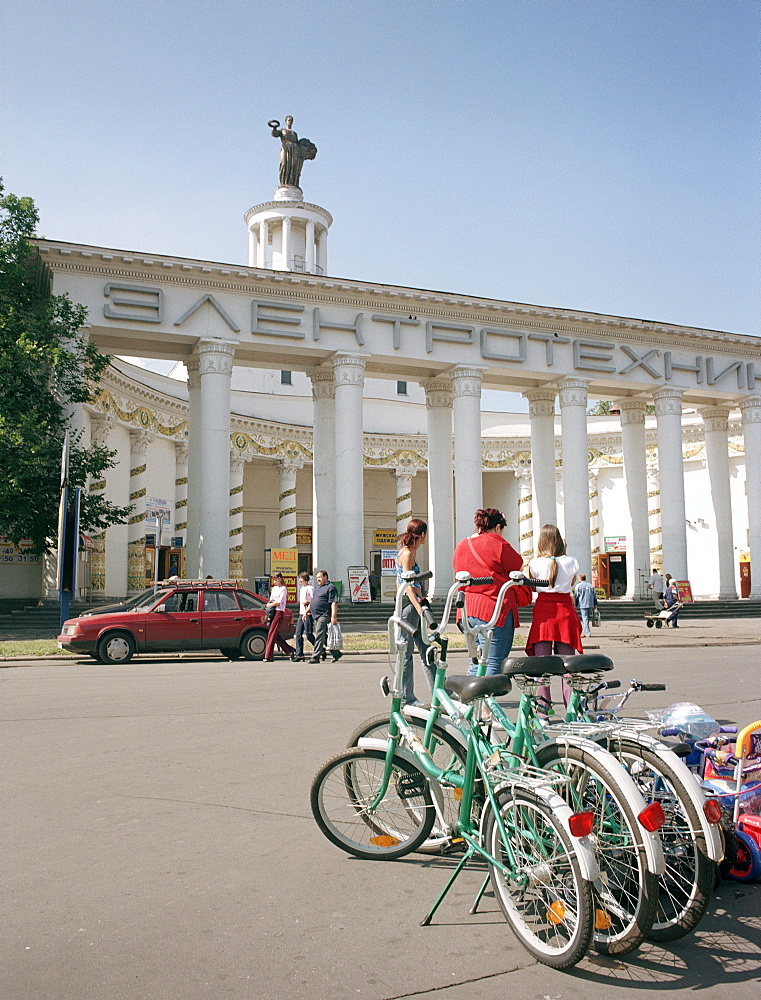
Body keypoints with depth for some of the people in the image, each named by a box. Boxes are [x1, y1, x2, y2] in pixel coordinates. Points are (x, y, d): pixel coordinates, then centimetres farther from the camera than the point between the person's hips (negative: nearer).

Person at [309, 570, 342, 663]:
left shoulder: (330, 587, -6)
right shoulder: (317, 588, 22)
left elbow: (334, 603, -15)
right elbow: (312, 602, 29)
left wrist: (334, 616, -23)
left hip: (324, 615, -9)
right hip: (316, 616, 9)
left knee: (319, 636, -12)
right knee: (324, 637, 12)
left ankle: (316, 657, -12)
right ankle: (336, 653, 21)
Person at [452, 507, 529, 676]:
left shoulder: (461, 546, 15)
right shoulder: (497, 543, -7)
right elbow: (517, 566, 1)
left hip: (467, 610, 7)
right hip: (494, 609, -7)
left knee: (476, 663, 15)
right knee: (493, 664, -5)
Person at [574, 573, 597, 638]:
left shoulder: (578, 586, -2)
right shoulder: (590, 585, 12)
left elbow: (576, 596, -2)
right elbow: (594, 596, 13)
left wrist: (575, 605, 6)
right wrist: (595, 604, 18)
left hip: (582, 604, -5)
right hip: (590, 604, 5)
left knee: (585, 618, -4)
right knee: (588, 618, 13)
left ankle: (587, 633, -9)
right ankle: (584, 632, 18)